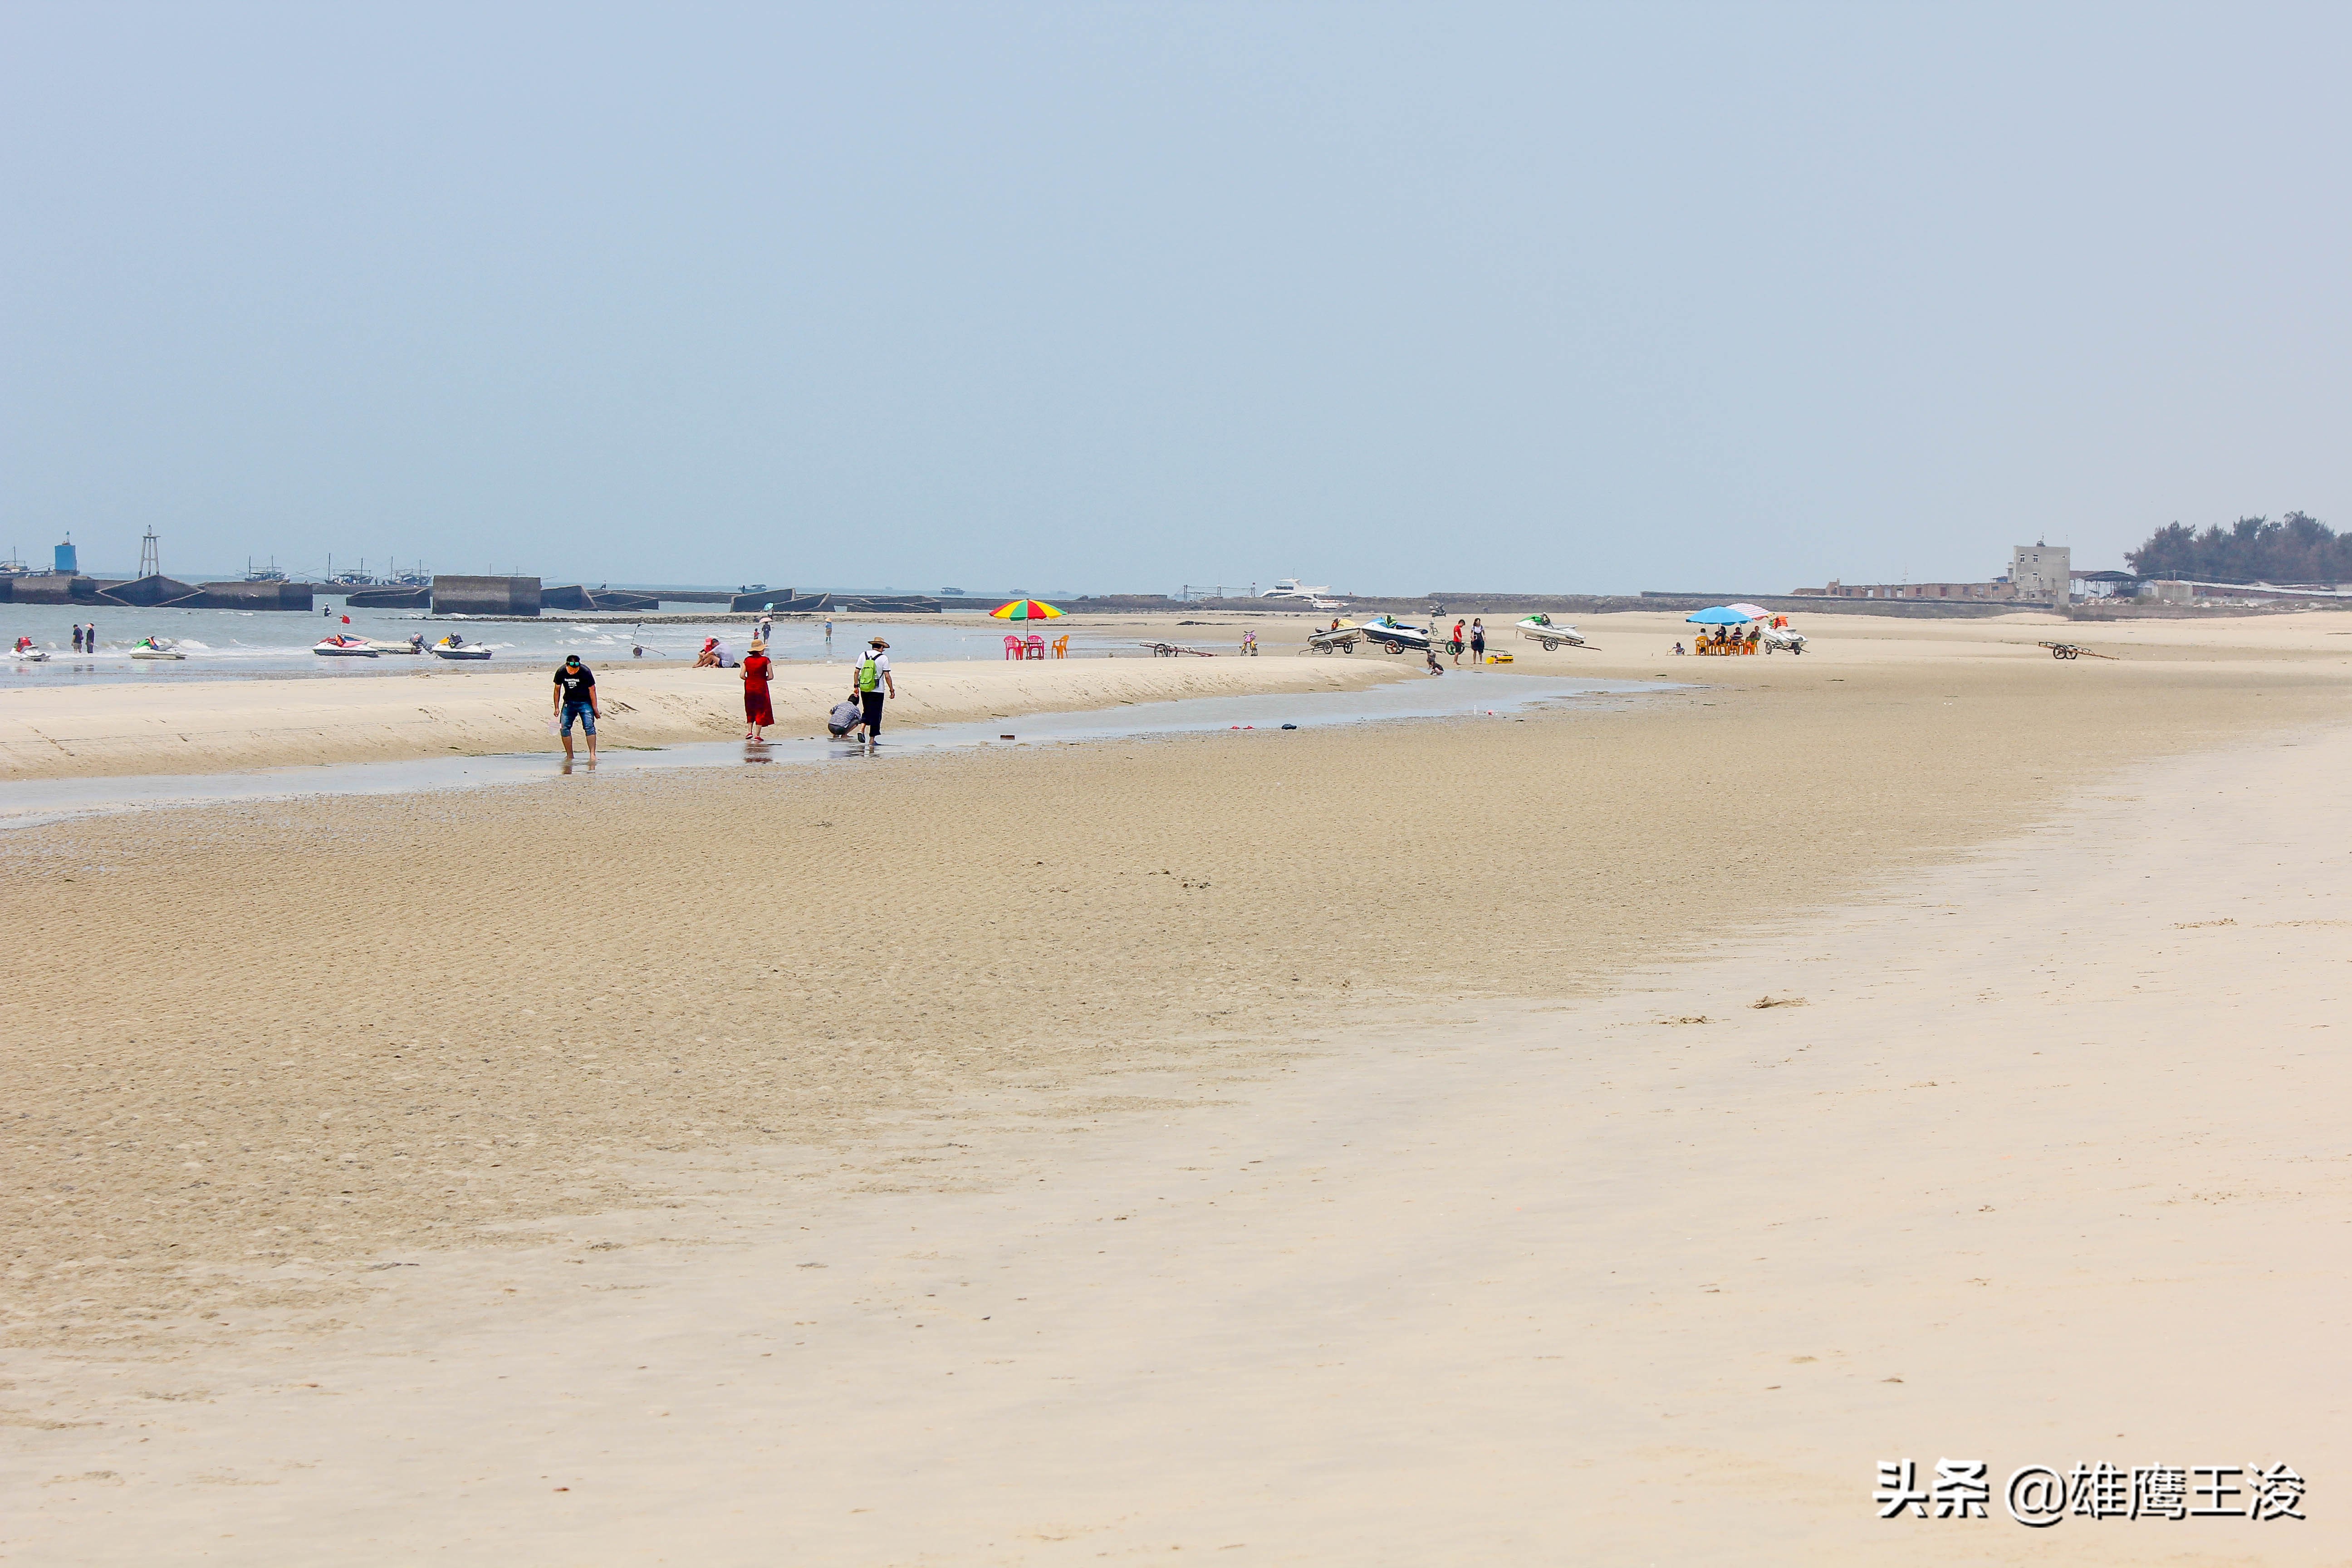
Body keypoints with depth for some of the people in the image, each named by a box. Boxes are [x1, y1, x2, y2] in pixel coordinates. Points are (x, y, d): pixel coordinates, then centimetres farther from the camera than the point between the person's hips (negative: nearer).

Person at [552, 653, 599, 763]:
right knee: (565, 728, -5)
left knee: (589, 726, -17)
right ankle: (569, 755, 7)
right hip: (569, 702, 3)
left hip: (585, 702, -3)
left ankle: (592, 755, -20)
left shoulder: (586, 672, -20)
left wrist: (595, 709, -9)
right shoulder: (561, 672, -12)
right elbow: (557, 689, 2)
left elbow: (592, 690, -10)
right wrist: (557, 708, 3)